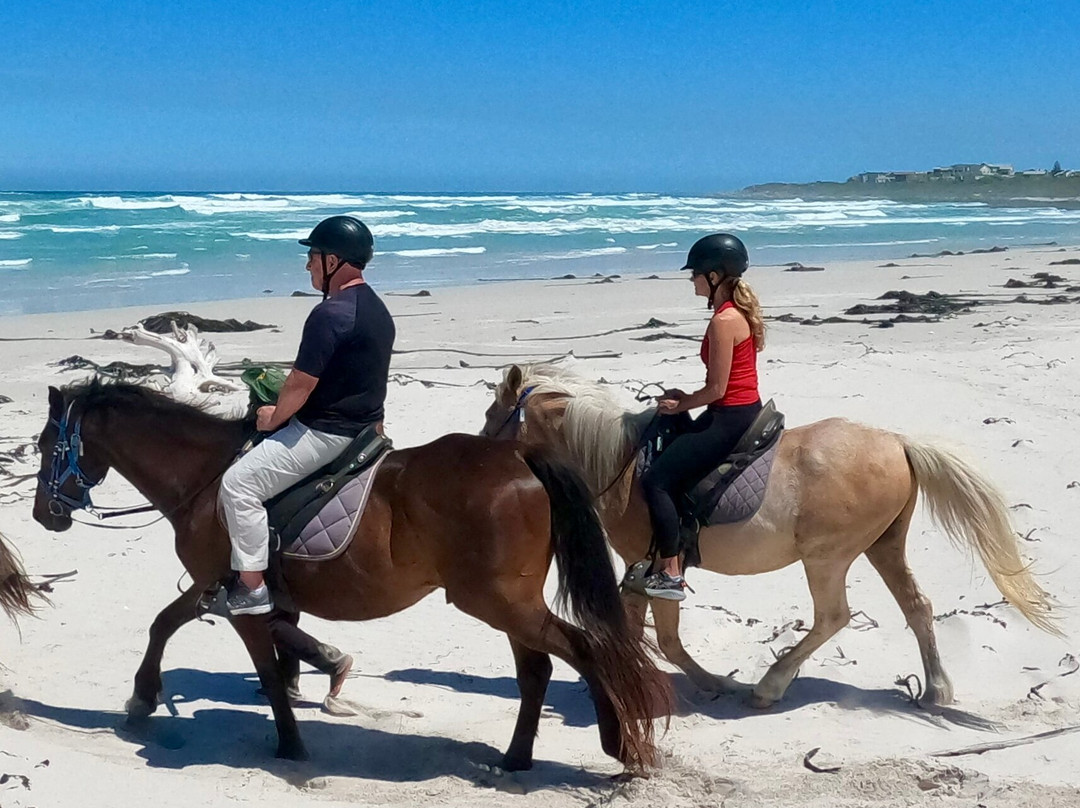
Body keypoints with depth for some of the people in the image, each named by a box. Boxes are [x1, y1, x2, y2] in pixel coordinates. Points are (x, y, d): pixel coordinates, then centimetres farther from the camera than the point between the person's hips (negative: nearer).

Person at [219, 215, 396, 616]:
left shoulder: (330, 313, -22)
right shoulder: (375, 308, 10)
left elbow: (301, 384, -21)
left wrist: (273, 417, -2)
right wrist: (284, 410, 19)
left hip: (326, 432, -11)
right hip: (362, 424, 11)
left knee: (238, 483, -10)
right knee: (254, 454, 28)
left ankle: (252, 587, -7)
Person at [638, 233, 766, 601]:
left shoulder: (723, 321, -19)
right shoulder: (742, 310, 11)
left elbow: (718, 388, -19)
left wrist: (682, 404, -3)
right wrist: (688, 397, 12)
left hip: (730, 419, -11)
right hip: (746, 412, 11)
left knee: (656, 481, -9)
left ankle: (670, 574, -5)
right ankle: (662, 560, 21)